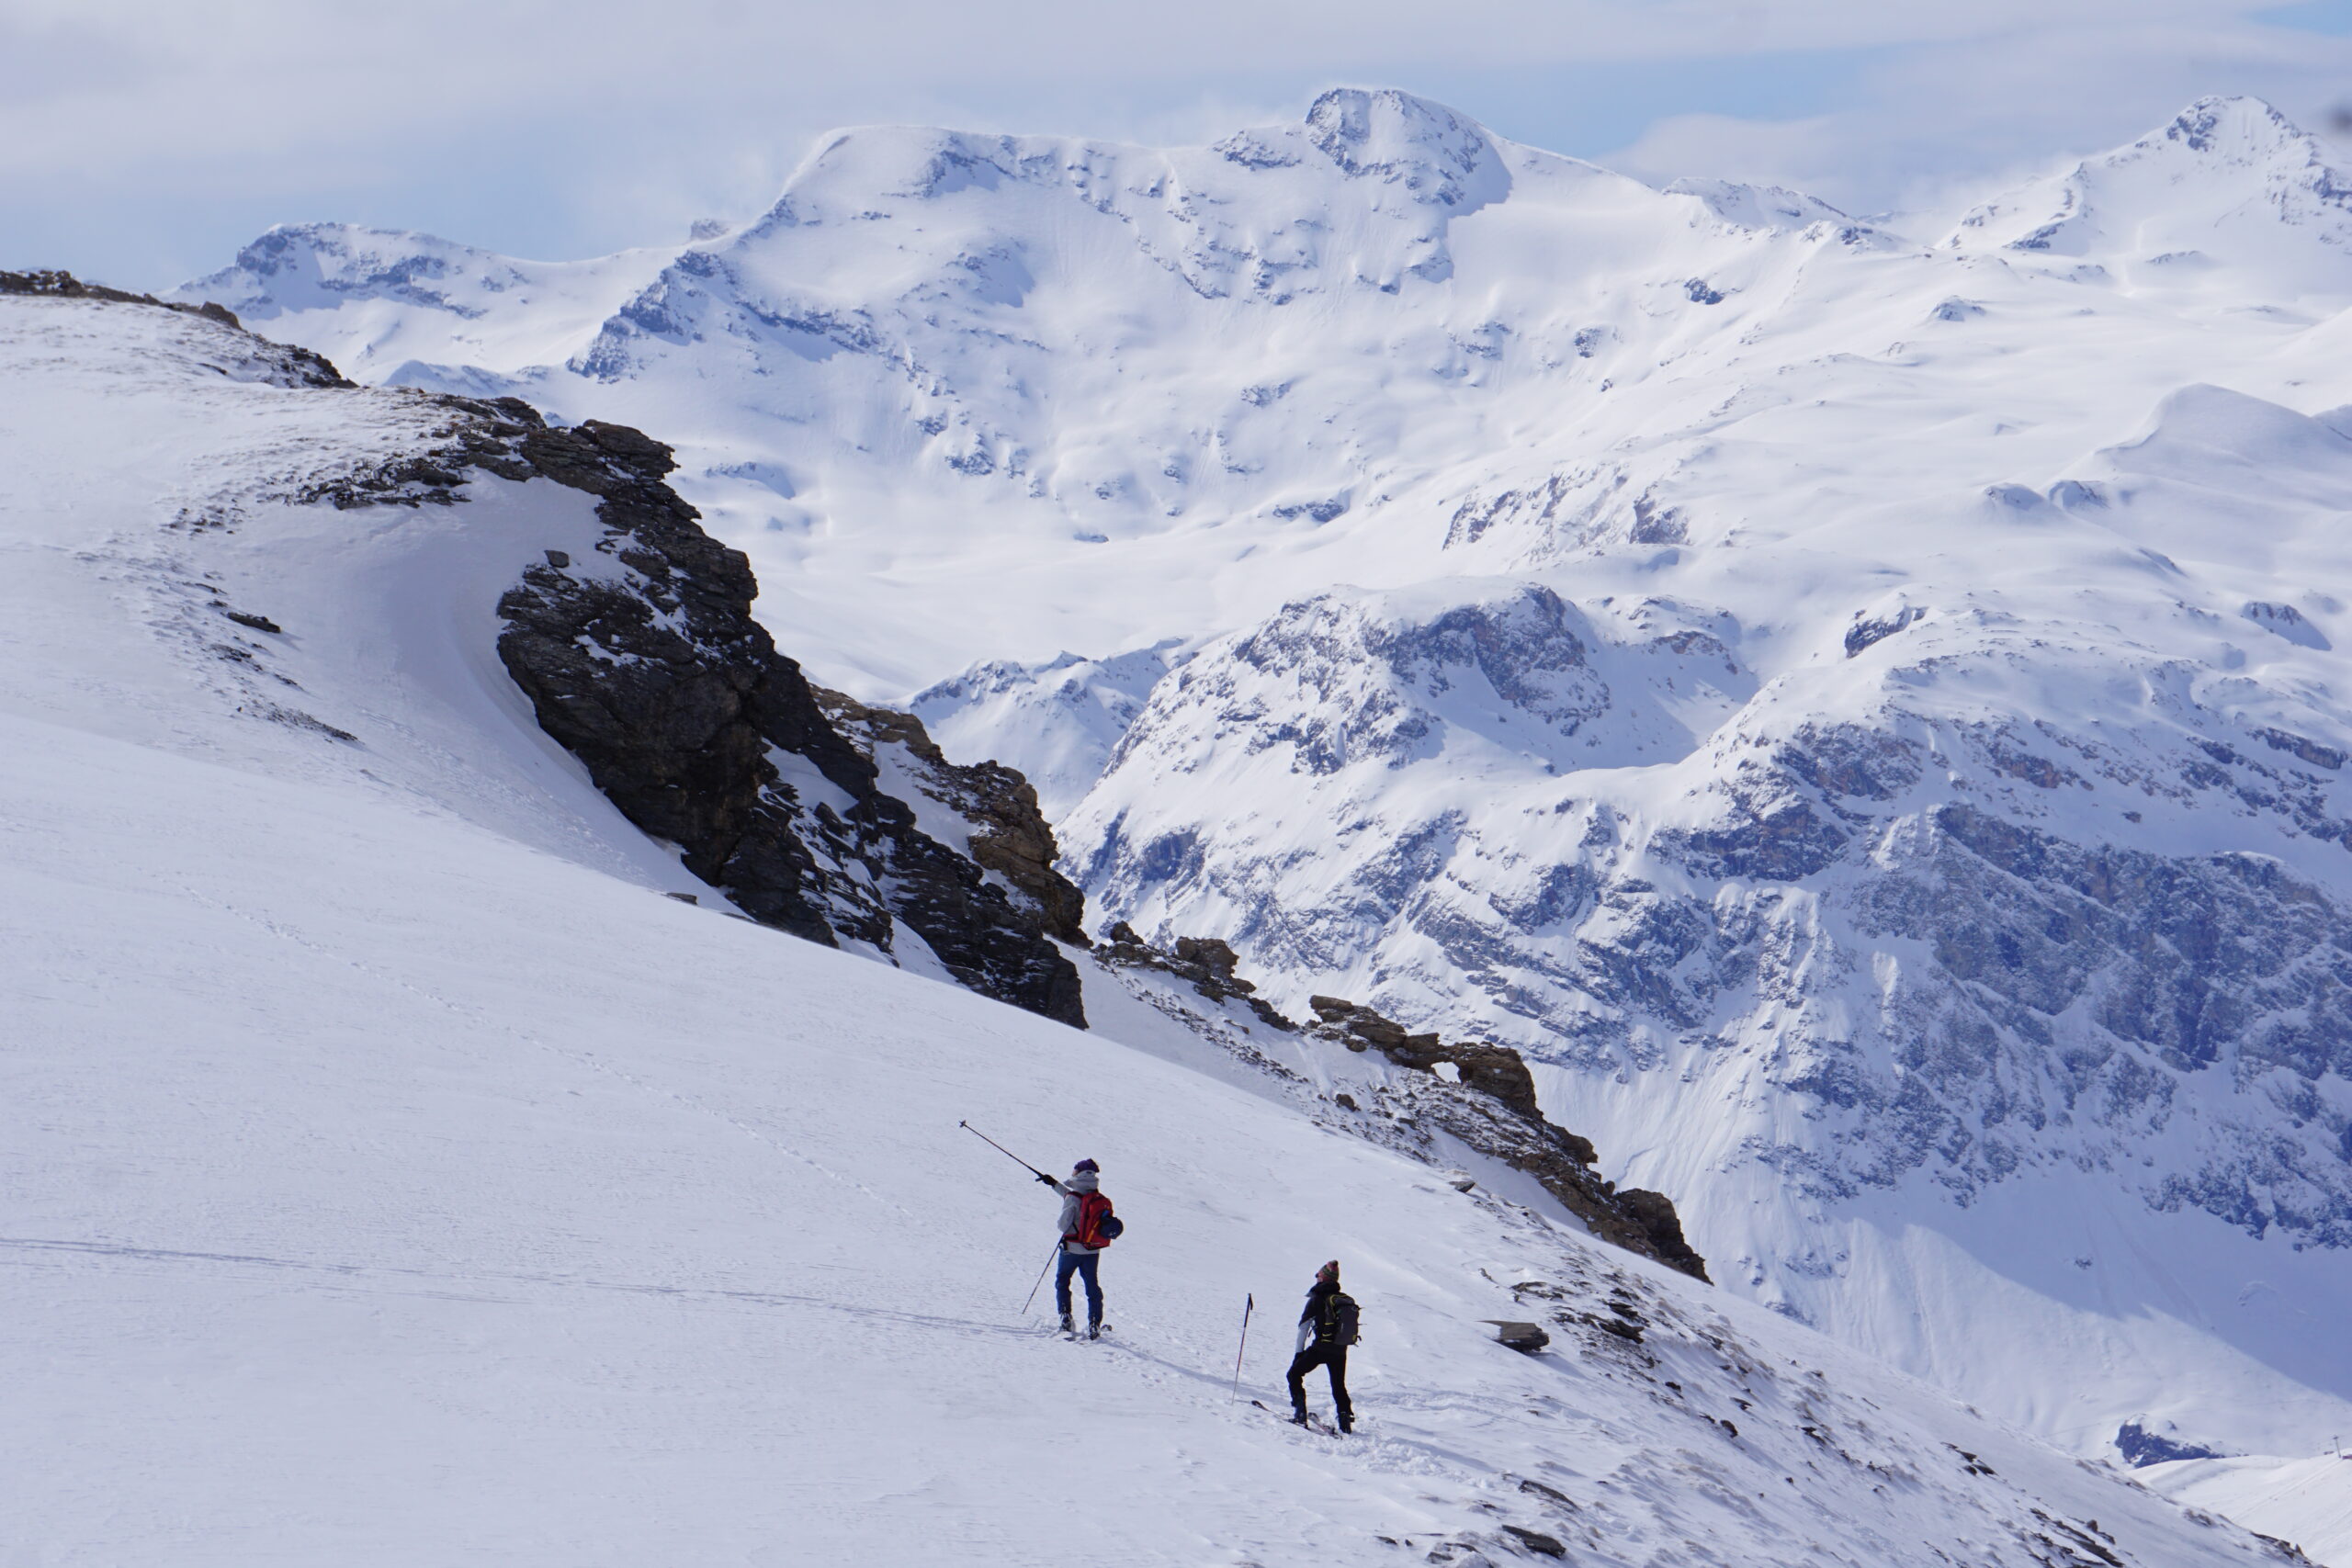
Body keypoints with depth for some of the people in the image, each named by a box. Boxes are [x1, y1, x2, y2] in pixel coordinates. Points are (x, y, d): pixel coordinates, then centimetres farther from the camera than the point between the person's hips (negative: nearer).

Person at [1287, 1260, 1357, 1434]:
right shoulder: (1347, 1300, 6)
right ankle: (1346, 1421, 12)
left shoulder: (1317, 1298, -9)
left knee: (1295, 1374, 12)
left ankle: (1300, 1413, -1)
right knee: (1339, 1386, 21)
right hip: (1340, 1351, 5)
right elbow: (1349, 1327, 12)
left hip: (1319, 1348, -5)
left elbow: (1303, 1326, -8)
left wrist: (1299, 1352, -2)